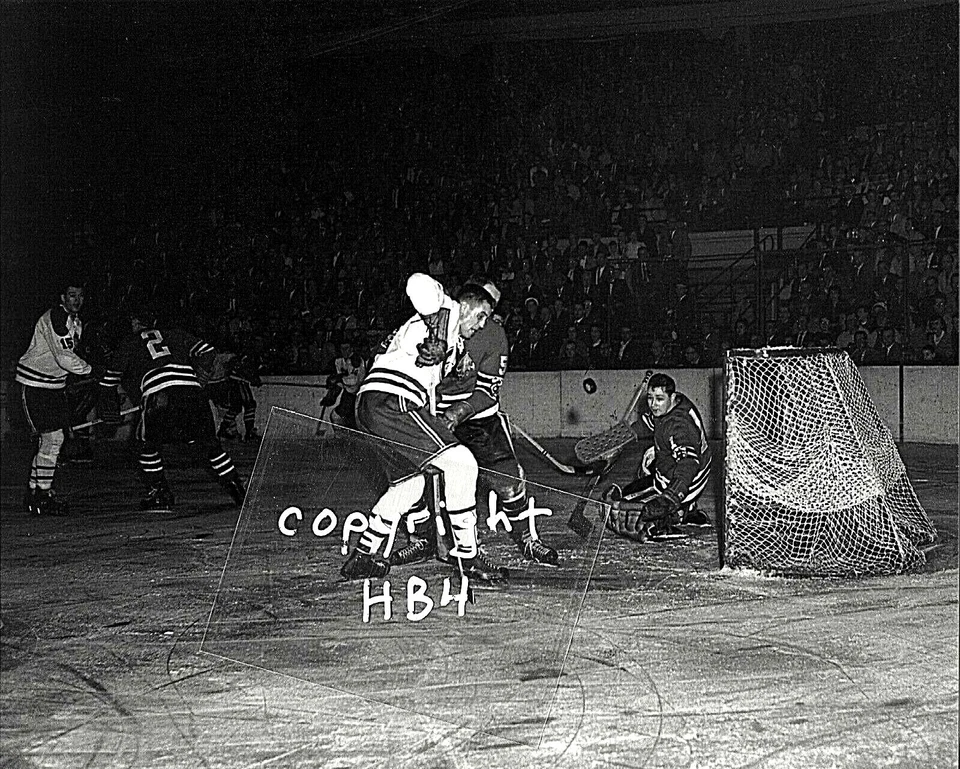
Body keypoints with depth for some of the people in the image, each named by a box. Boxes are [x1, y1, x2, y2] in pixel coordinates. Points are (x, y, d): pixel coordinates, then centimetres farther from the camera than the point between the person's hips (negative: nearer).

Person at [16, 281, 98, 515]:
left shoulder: (75, 321, 12)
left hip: (55, 385, 10)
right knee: (52, 438, -12)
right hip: (34, 385, -10)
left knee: (51, 440, 11)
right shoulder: (55, 318, -19)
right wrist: (91, 370, -17)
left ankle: (33, 492, 21)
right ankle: (42, 495, -5)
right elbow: (64, 357, -25)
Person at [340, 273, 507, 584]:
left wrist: (435, 422, 23)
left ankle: (363, 558, 28)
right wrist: (438, 336, -20)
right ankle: (467, 557, -8)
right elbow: (419, 283, -17)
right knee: (460, 463, -11)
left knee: (410, 483, 23)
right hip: (390, 402, -10)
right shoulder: (447, 310, 4)